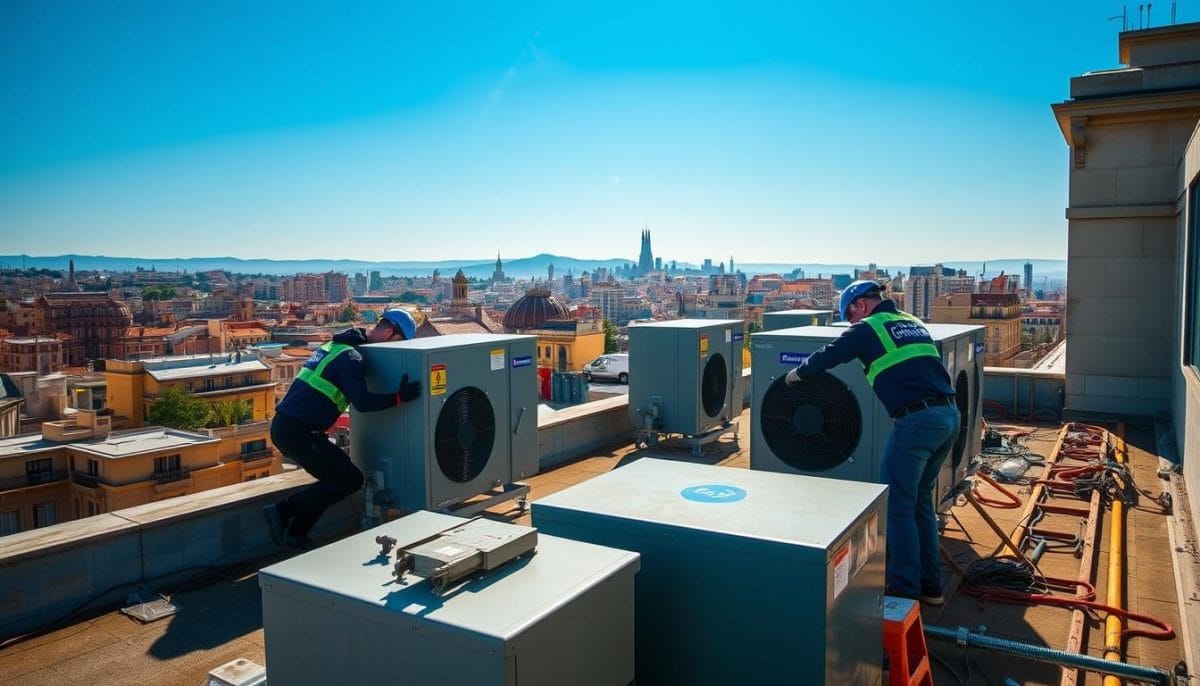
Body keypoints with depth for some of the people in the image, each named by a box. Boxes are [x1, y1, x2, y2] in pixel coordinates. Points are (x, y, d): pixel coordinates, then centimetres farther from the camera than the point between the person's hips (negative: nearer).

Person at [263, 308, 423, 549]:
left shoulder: (335, 345, 16)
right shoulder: (351, 357, -14)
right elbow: (362, 402, -26)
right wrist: (399, 397, -29)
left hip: (283, 425, 10)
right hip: (298, 432, -10)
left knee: (336, 477, 17)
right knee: (351, 480, -4)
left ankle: (295, 533, 16)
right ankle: (282, 511, -1)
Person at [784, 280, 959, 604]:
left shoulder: (868, 328, 0)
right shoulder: (913, 323, 22)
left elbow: (827, 356, 3)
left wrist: (797, 373, 21)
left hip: (918, 420, -8)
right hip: (950, 415, 8)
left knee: (898, 506, 2)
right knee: (921, 500, 19)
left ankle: (905, 590, 6)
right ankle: (930, 584, 26)